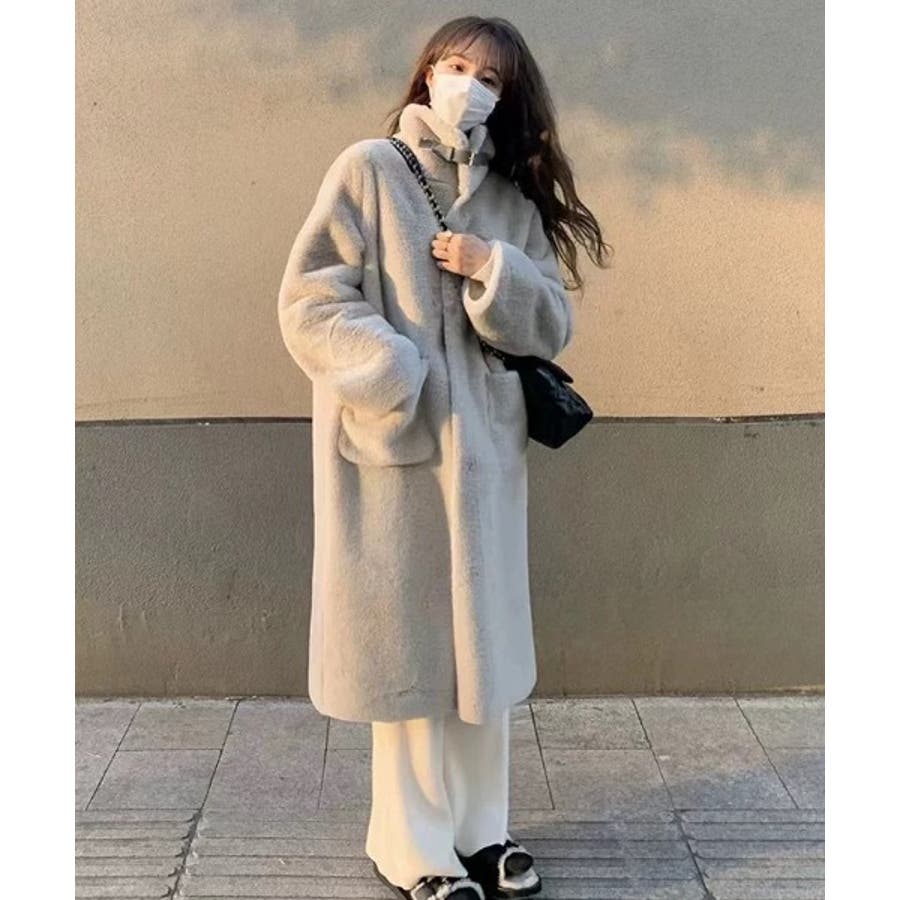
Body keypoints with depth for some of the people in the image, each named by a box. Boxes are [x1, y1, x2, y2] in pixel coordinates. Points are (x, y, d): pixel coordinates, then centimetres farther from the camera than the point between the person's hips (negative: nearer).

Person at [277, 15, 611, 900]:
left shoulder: (513, 200, 13)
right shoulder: (369, 169, 0)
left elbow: (552, 326, 8)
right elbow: (308, 301, -7)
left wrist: (494, 270, -10)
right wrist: (395, 375, -18)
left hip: (486, 448, 5)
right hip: (393, 445, -4)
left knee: (481, 639, 10)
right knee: (407, 642, 3)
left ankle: (481, 827, 25)